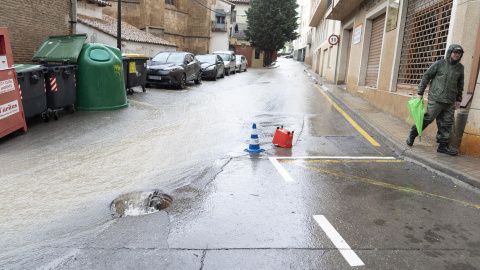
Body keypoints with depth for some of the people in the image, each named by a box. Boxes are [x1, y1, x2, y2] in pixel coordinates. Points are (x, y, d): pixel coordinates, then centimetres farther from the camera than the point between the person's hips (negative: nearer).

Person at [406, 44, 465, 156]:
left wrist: (458, 99, 18)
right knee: (428, 118, -7)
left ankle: (443, 145, 8)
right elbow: (426, 77, 2)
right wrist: (420, 93, -1)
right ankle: (412, 135, 11)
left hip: (450, 101, 5)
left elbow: (460, 85, 21)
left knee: (447, 123, 3)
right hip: (436, 99, -5)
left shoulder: (460, 68, 13)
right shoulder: (439, 64, -1)